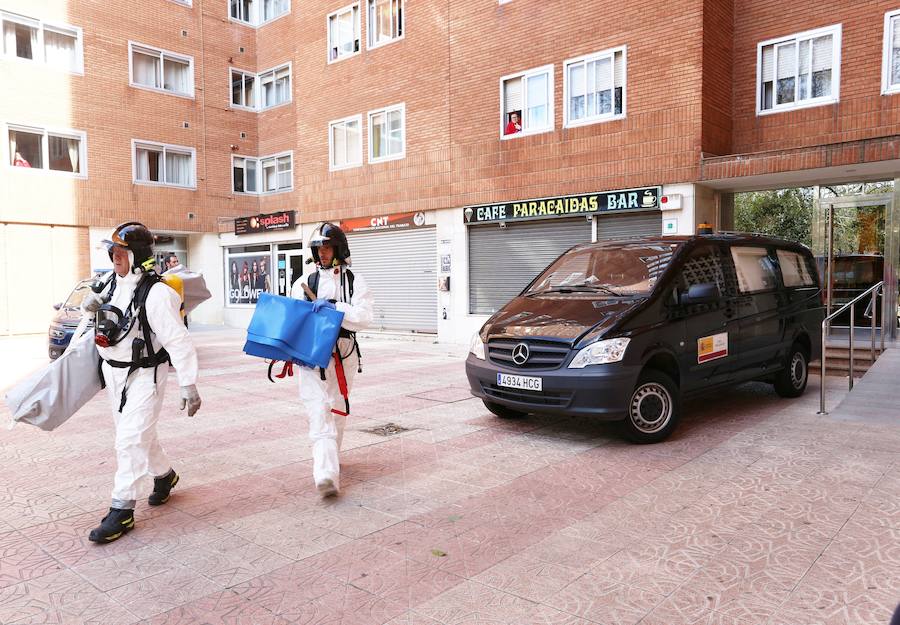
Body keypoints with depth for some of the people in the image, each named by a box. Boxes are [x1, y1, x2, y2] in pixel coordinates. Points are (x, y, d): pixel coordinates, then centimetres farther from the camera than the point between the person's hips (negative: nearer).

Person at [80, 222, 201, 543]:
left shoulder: (155, 294, -22)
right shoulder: (114, 281, 2)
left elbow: (178, 341, -24)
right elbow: (101, 303, 27)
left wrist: (189, 385, -27)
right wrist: (94, 302, 0)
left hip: (144, 375, -8)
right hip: (114, 371, 8)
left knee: (131, 439, -9)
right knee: (140, 433, 20)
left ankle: (121, 511, 0)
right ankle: (164, 475, 42)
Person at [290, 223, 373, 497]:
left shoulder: (354, 281, 5)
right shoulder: (305, 282, 9)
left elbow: (364, 316, -7)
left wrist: (334, 308, -19)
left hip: (343, 353, 1)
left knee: (337, 409, 14)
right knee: (318, 410, -14)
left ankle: (329, 459, 34)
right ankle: (326, 473, -21)